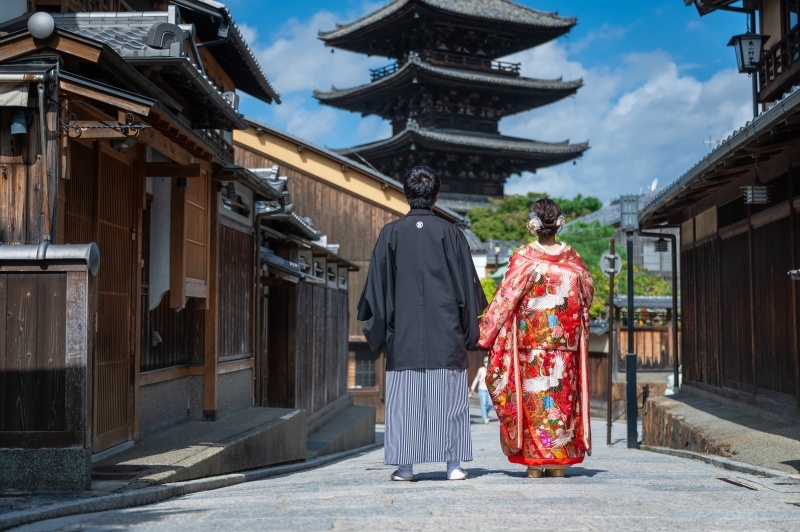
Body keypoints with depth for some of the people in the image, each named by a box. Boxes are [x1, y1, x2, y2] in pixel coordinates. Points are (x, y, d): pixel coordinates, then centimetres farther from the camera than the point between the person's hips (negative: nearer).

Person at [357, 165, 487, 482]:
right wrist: (469, 328, 13)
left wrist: (376, 326, 11)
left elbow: (378, 283, 3)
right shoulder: (450, 233, 0)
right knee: (448, 394, 4)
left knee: (404, 396, 4)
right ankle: (454, 464, 5)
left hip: (404, 330, 0)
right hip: (445, 331, 0)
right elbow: (467, 283, 3)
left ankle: (404, 465, 5)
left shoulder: (391, 233, 0)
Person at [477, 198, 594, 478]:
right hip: (566, 340, 3)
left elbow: (505, 298, -9)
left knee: (532, 393, 3)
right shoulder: (571, 258, 1)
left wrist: (485, 334, -3)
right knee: (563, 392, 8)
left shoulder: (524, 258, -10)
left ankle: (534, 461, 3)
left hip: (530, 339, -3)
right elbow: (588, 291, 16)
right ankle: (559, 460, 10)